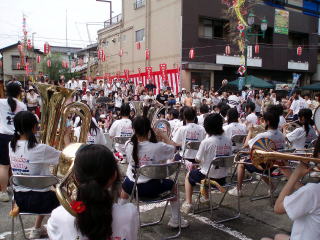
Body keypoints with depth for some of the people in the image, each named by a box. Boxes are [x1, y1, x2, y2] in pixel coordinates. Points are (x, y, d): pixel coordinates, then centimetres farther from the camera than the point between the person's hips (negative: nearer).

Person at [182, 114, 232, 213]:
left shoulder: (206, 142, -21)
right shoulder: (228, 141, -6)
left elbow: (197, 159, -11)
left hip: (208, 177, -5)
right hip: (222, 178, 5)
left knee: (189, 176, 24)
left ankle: (188, 203, 19)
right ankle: (206, 198, 46)